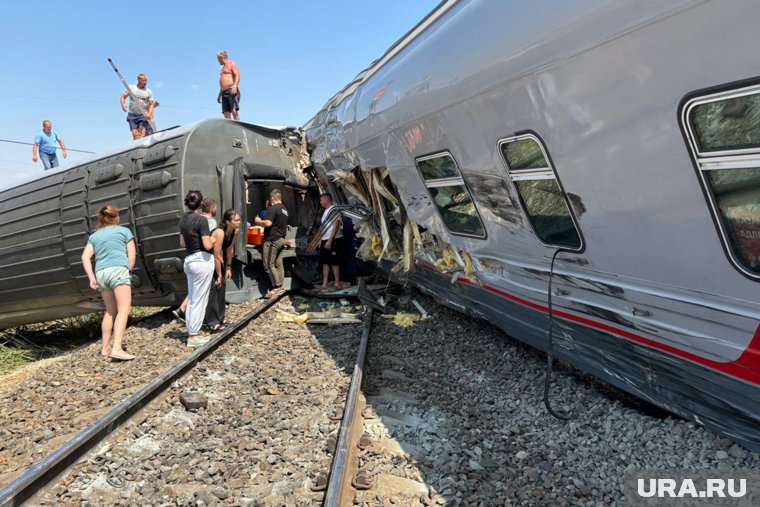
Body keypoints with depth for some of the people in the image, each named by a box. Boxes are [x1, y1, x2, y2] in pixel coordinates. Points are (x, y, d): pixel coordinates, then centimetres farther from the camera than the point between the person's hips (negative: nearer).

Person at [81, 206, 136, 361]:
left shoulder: (94, 236, 23)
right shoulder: (124, 231, 13)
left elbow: (85, 257, 9)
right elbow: (132, 255, 5)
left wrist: (92, 278, 4)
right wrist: (128, 272, 15)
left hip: (101, 273, 5)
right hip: (118, 270, -5)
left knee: (110, 311, 17)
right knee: (124, 309, -11)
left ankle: (105, 348, 19)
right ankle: (117, 349, -25)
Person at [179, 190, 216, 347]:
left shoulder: (183, 219, 9)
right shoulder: (201, 220, -15)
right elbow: (207, 245, -18)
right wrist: (212, 239, 1)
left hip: (189, 260, 8)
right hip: (202, 260, -8)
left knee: (192, 299, 15)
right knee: (199, 300, -1)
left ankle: (192, 332, 22)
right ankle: (193, 336, 4)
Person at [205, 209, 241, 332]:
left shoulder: (236, 231, -10)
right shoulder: (220, 233, -33)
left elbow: (230, 249, 2)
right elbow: (217, 256, -29)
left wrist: (229, 268, 4)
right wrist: (219, 275, -22)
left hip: (217, 259, 8)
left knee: (222, 285, 9)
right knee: (214, 286, -11)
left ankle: (219, 318, 21)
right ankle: (213, 324, -7)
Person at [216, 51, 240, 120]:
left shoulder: (232, 64, 4)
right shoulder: (224, 67, 30)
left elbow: (237, 76, -11)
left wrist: (235, 85, -28)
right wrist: (219, 95, 26)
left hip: (232, 91, -8)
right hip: (224, 93, 8)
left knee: (234, 111, -19)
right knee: (226, 113, -3)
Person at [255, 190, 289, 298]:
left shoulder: (273, 208, -12)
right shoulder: (285, 210, 15)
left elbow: (268, 223, -21)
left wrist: (258, 221, -3)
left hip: (272, 240, -9)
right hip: (281, 239, 9)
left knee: (268, 265, -5)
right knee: (278, 264, 9)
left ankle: (276, 287, -7)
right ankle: (280, 287, 11)